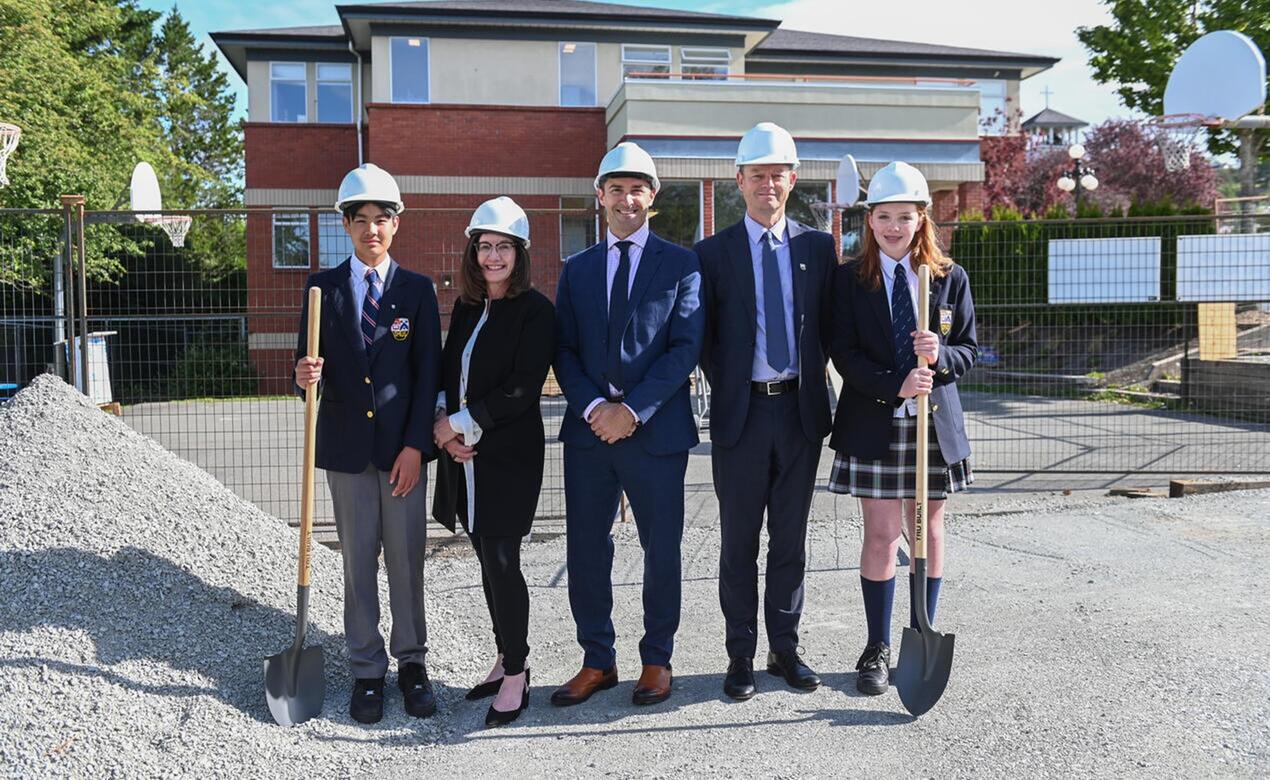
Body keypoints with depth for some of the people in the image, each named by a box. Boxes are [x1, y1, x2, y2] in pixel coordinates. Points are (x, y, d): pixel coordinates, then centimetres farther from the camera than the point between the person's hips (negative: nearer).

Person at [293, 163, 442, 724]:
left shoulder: (418, 289, 3)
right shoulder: (323, 288, 5)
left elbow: (428, 373, -1)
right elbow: (309, 363, 4)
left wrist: (415, 446, -9)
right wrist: (306, 374, -21)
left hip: (403, 448, -1)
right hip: (345, 446, 1)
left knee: (407, 558, 5)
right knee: (358, 562, 8)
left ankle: (411, 661, 20)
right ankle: (366, 670, 18)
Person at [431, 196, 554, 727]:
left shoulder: (535, 310, -10)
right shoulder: (465, 306, 12)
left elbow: (522, 389, -16)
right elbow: (448, 371, 13)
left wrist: (459, 423, -13)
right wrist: (442, 425, -4)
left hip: (509, 453, -6)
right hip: (463, 452, 7)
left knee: (501, 561, -5)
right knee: (488, 560, 13)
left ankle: (516, 675, 10)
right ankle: (506, 660, 27)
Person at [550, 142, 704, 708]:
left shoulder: (681, 264, 3)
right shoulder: (577, 269, 13)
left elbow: (685, 347, -6)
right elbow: (564, 350, 8)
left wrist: (634, 409, -15)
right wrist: (592, 405, -10)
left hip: (657, 430, -3)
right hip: (589, 428, 3)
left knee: (661, 550, 7)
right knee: (586, 550, 7)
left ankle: (656, 660, 23)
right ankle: (597, 661, 23)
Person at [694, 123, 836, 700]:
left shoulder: (817, 247, 6)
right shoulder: (713, 253, 1)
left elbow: (829, 328, 9)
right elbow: (703, 340, 2)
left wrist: (813, 383, 0)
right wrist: (726, 390, -3)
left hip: (800, 409, 2)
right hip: (741, 413, -2)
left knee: (791, 540, 11)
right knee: (739, 543, 6)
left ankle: (785, 649, 25)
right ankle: (741, 657, 18)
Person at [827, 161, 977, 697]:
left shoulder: (950, 278, 6)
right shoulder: (850, 279, 1)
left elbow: (969, 350, 7)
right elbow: (845, 355, -5)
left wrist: (941, 356, -16)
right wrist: (896, 385, -20)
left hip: (934, 423, 2)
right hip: (873, 424, -2)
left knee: (928, 535, 9)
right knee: (881, 536, 0)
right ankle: (878, 650, 13)